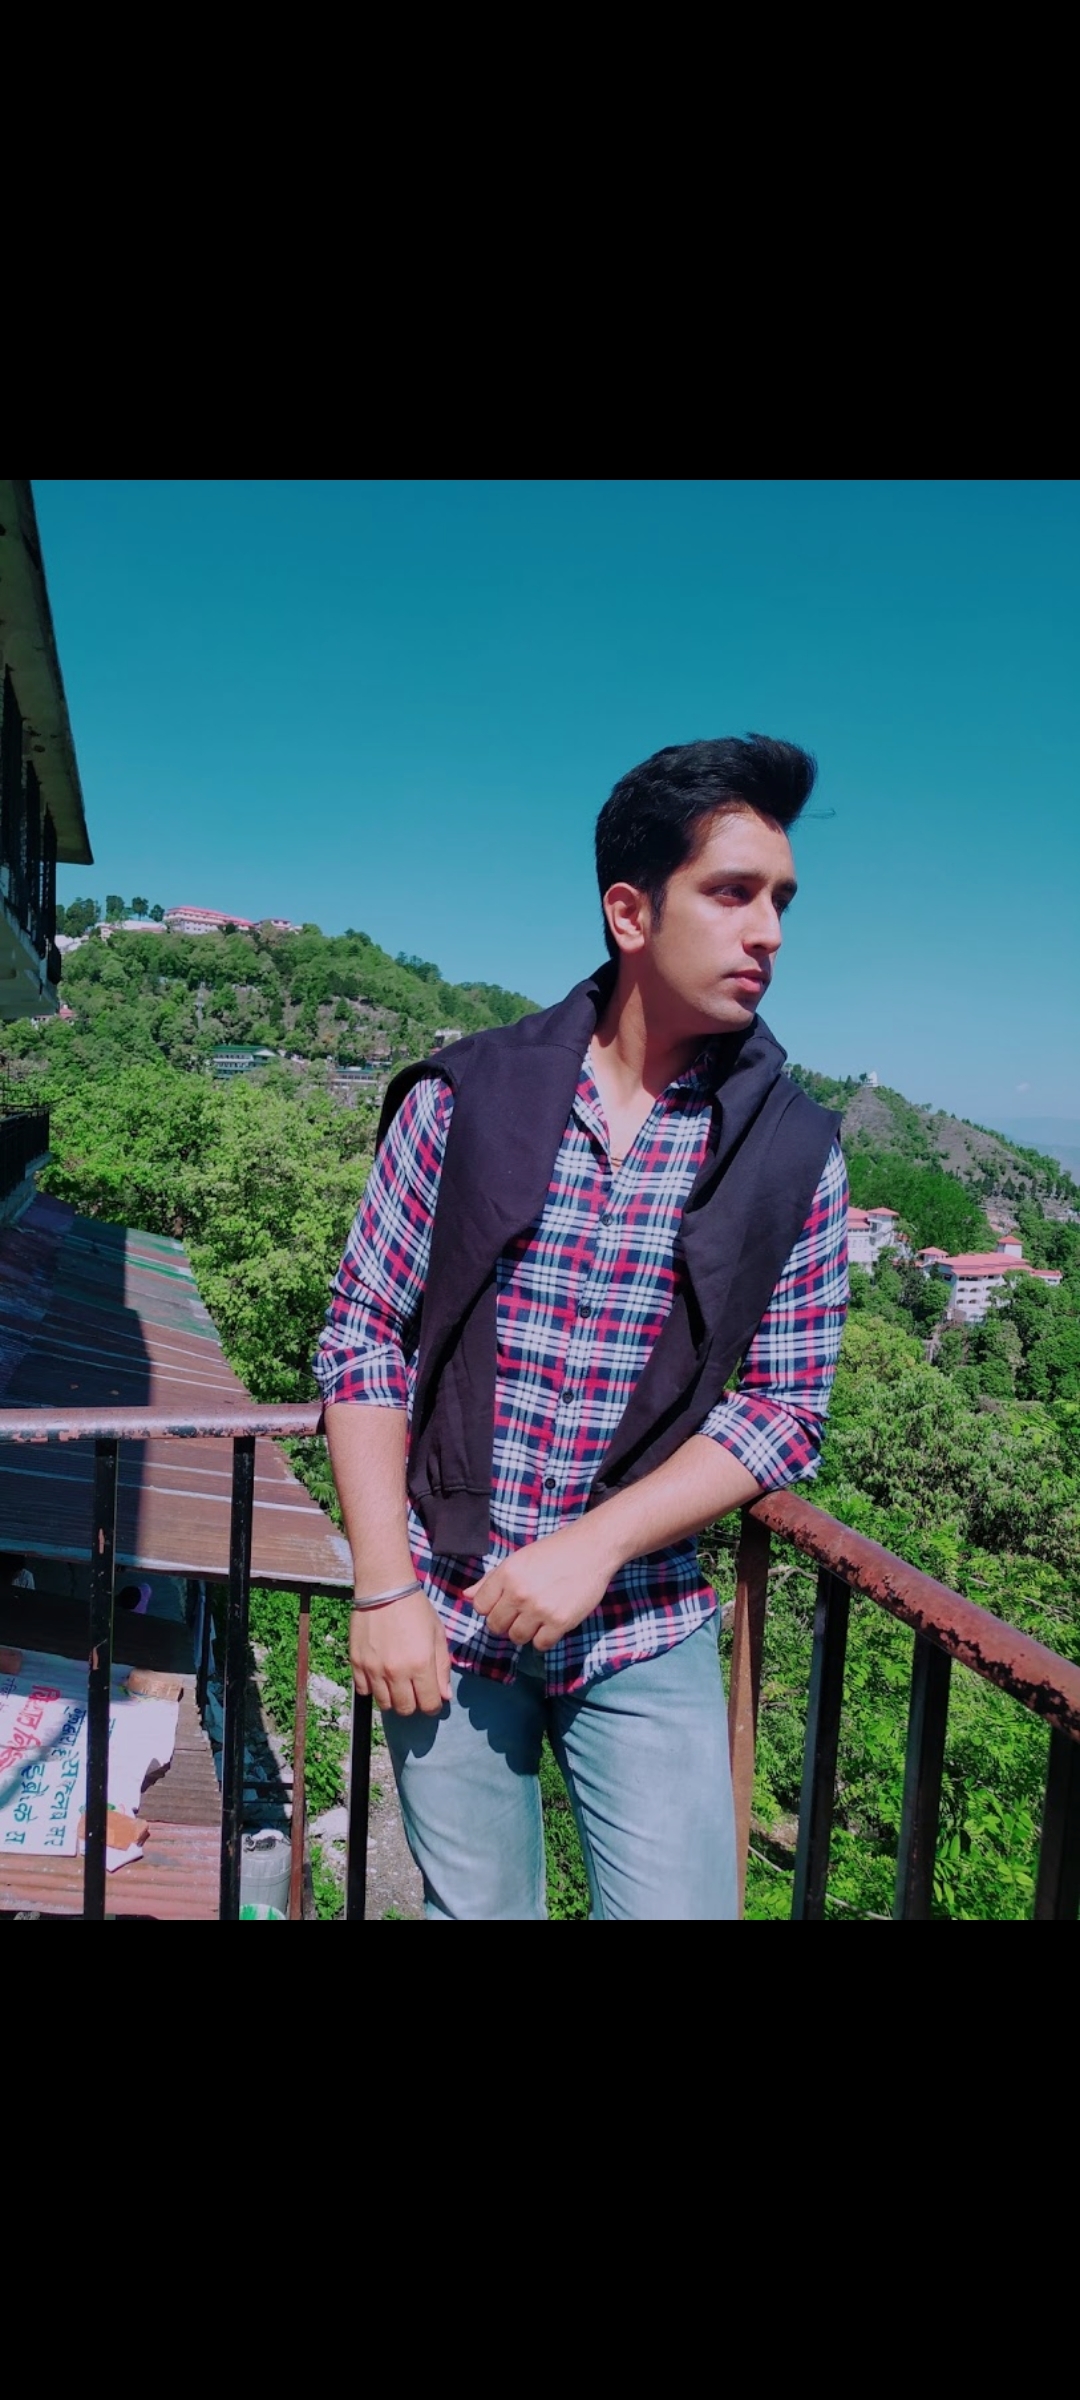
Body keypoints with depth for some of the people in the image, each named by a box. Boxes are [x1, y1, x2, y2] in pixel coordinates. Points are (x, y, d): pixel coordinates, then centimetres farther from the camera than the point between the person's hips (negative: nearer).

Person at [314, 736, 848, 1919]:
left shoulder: (793, 1152, -5)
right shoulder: (464, 1098, -8)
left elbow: (786, 1405, -4)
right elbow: (362, 1341, -4)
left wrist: (594, 1547, -15)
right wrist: (384, 1589, -8)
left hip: (649, 1633, 1)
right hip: (446, 1616, 0)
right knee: (472, 1906, 13)